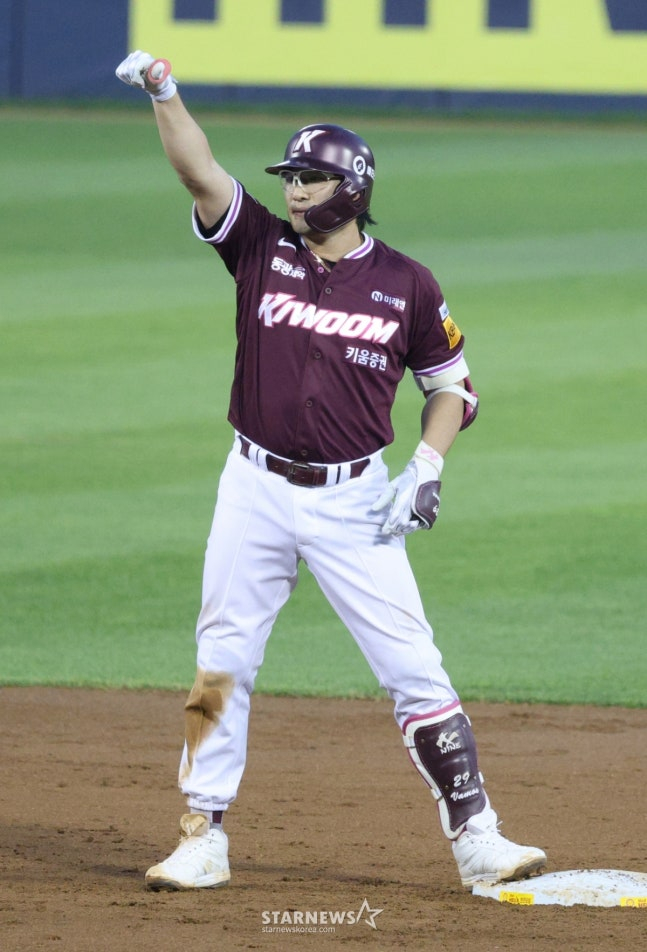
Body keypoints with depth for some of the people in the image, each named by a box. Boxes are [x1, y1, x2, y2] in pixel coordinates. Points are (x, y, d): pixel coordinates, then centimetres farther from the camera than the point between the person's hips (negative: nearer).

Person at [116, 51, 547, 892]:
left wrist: (427, 467, -8)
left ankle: (477, 840, 0)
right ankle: (202, 842, 15)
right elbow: (200, 172, -13)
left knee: (414, 667, -4)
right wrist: (164, 95, -29)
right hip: (256, 491, 2)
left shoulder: (405, 284, -1)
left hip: (354, 501, -2)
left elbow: (451, 384, 8)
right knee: (223, 665, 5)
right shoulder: (261, 246, 1)